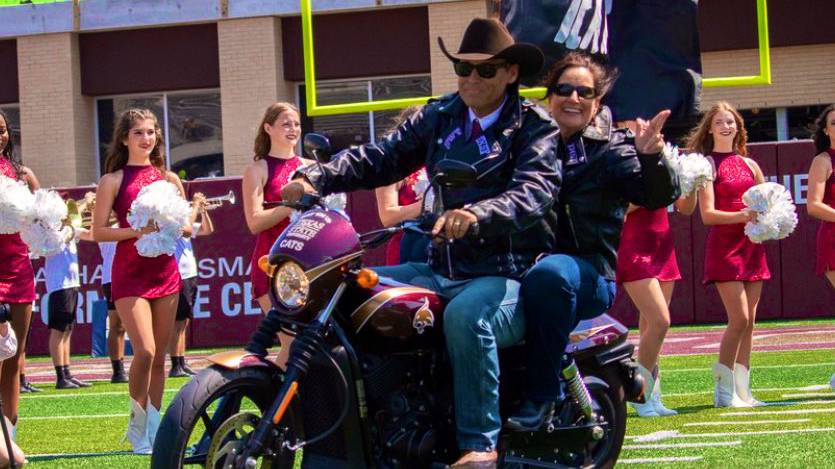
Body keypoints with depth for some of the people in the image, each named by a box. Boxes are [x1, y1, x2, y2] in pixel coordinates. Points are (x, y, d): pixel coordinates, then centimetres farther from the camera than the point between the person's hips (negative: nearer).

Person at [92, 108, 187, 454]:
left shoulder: (168, 178, 11)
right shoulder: (113, 180, 1)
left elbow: (188, 227, 14)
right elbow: (99, 231, -5)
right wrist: (137, 231, -18)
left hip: (165, 272, 4)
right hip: (129, 274, -4)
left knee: (160, 356, 6)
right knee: (144, 351, -16)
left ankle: (153, 427, 14)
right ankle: (138, 425, 1)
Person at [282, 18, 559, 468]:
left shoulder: (534, 127, -3)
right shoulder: (439, 117, 14)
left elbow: (534, 190, -21)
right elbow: (382, 157, 5)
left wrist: (477, 215, -42)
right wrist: (316, 178, -14)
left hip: (506, 273, -7)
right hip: (442, 269, 7)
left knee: (465, 314, -38)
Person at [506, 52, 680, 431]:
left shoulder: (610, 148, 8)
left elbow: (659, 196, -7)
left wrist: (651, 157, -27)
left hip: (588, 274, -4)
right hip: (520, 263, 4)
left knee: (548, 275, -39)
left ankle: (543, 395, -31)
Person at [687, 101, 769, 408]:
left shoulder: (749, 164, 13)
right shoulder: (708, 164, -3)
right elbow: (708, 214, -11)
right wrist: (743, 216, -22)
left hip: (752, 245, 6)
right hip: (724, 246, -6)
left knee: (749, 320, 4)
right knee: (739, 318, -13)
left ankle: (742, 390, 8)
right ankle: (724, 389, -4)